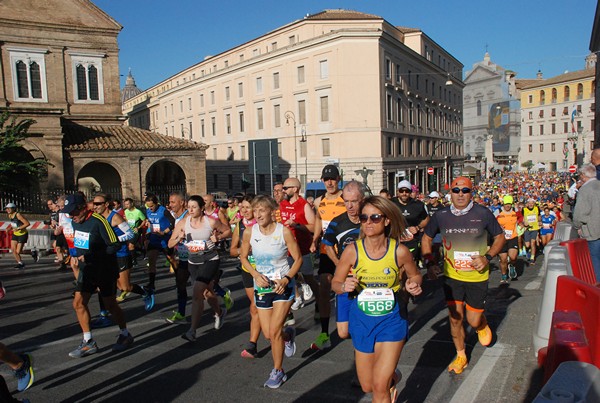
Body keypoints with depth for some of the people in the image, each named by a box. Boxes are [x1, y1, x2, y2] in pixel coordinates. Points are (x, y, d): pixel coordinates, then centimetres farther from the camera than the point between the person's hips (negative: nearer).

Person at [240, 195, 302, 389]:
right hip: (262, 287, 4)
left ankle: (278, 371, 17)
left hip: (283, 286, -3)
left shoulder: (284, 231, -18)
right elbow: (243, 257, 5)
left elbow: (298, 258, -8)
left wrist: (286, 279, -21)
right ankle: (288, 335, 43)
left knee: (274, 331, -8)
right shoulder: (249, 232, -10)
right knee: (268, 334, 8)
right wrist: (256, 275, -11)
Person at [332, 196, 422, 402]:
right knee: (367, 386, 17)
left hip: (391, 319, -2)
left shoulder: (400, 251, -14)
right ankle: (392, 377, 49)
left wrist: (413, 285, -17)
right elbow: (335, 283, -3)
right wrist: (344, 286, -24)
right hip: (362, 319, 2)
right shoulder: (352, 251, -14)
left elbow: (415, 275, 4)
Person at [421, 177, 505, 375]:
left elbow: (500, 237, 3)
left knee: (473, 320, 6)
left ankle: (482, 325, 44)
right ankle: (461, 356, 30)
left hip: (477, 276, -1)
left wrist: (487, 257, -13)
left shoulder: (483, 214, -10)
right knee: (455, 318, 6)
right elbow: (426, 239, 7)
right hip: (452, 275, 1)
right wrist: (430, 262, -6)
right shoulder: (441, 215, -6)